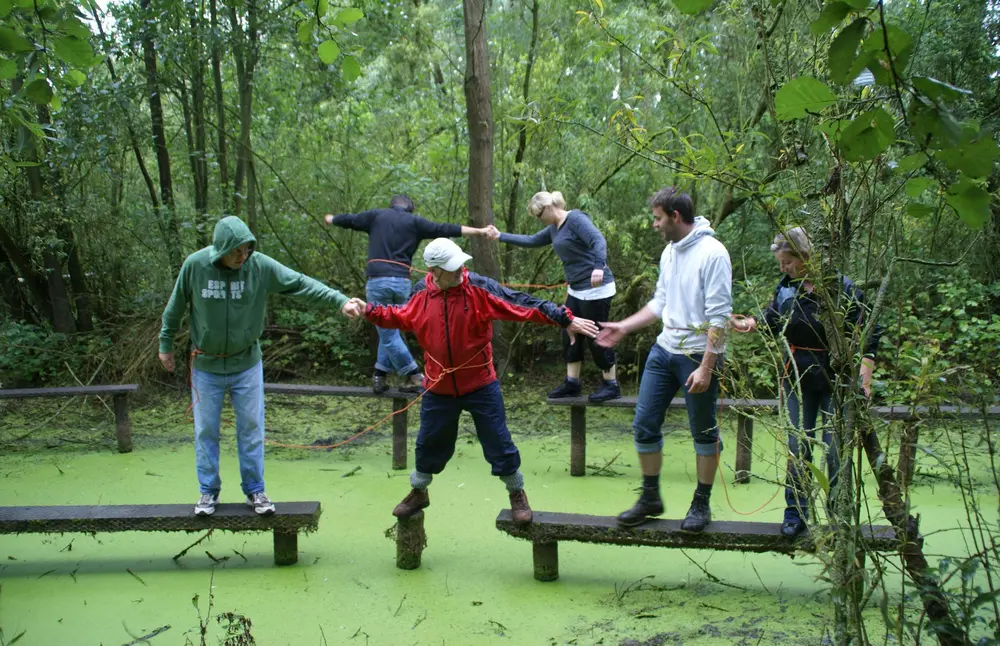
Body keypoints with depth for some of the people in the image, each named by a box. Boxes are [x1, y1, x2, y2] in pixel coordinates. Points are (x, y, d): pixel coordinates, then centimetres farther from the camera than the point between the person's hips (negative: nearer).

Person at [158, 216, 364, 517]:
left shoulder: (260, 266, -16)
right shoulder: (195, 265, -16)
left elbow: (301, 283, -18)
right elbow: (176, 306, -1)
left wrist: (340, 301, -29)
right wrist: (166, 343, 8)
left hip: (247, 364, 0)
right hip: (206, 367, 0)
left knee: (251, 428, 6)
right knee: (206, 430, 8)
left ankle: (255, 490, 20)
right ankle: (209, 491, 24)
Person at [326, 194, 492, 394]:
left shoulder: (376, 215, 12)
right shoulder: (415, 221, 12)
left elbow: (348, 219, 23)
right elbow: (446, 229, 6)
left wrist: (330, 219, 44)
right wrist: (479, 231, 7)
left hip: (378, 281, -2)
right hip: (402, 283, 2)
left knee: (388, 334, 3)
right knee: (389, 330, 20)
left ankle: (416, 378, 1)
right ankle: (380, 376, 17)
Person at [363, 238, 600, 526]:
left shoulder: (479, 287, -16)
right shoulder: (421, 294, -5)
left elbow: (522, 305, -19)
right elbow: (400, 317, 16)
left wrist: (565, 320, -23)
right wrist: (370, 311, 7)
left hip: (481, 386, -3)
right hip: (438, 389, 3)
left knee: (499, 443, 4)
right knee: (429, 444, 18)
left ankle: (517, 494, 26)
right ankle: (418, 493, 41)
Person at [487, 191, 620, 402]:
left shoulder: (576, 219, -14)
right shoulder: (554, 229, 13)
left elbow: (598, 240, -26)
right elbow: (530, 241, 24)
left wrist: (599, 267, -42)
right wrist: (500, 236, 21)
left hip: (596, 289, -10)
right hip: (576, 290, 10)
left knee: (596, 337, -3)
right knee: (570, 335, 12)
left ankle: (611, 386, 9)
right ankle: (572, 383, 21)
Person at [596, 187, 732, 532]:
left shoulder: (712, 253, -15)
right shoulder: (669, 252, 10)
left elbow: (719, 316, -18)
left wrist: (706, 367, -21)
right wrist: (623, 327, 15)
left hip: (699, 355, -7)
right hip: (664, 350, 7)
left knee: (704, 432, 7)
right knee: (644, 423, 7)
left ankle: (701, 504, 21)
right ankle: (650, 497, 22)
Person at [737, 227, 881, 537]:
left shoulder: (841, 287, -13)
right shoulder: (786, 287, 2)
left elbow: (868, 333, -9)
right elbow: (773, 321, 13)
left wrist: (865, 378, -15)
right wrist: (754, 323, -9)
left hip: (836, 381, -4)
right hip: (798, 380, 4)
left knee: (836, 450, 1)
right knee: (798, 447, 6)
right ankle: (796, 513, 16)